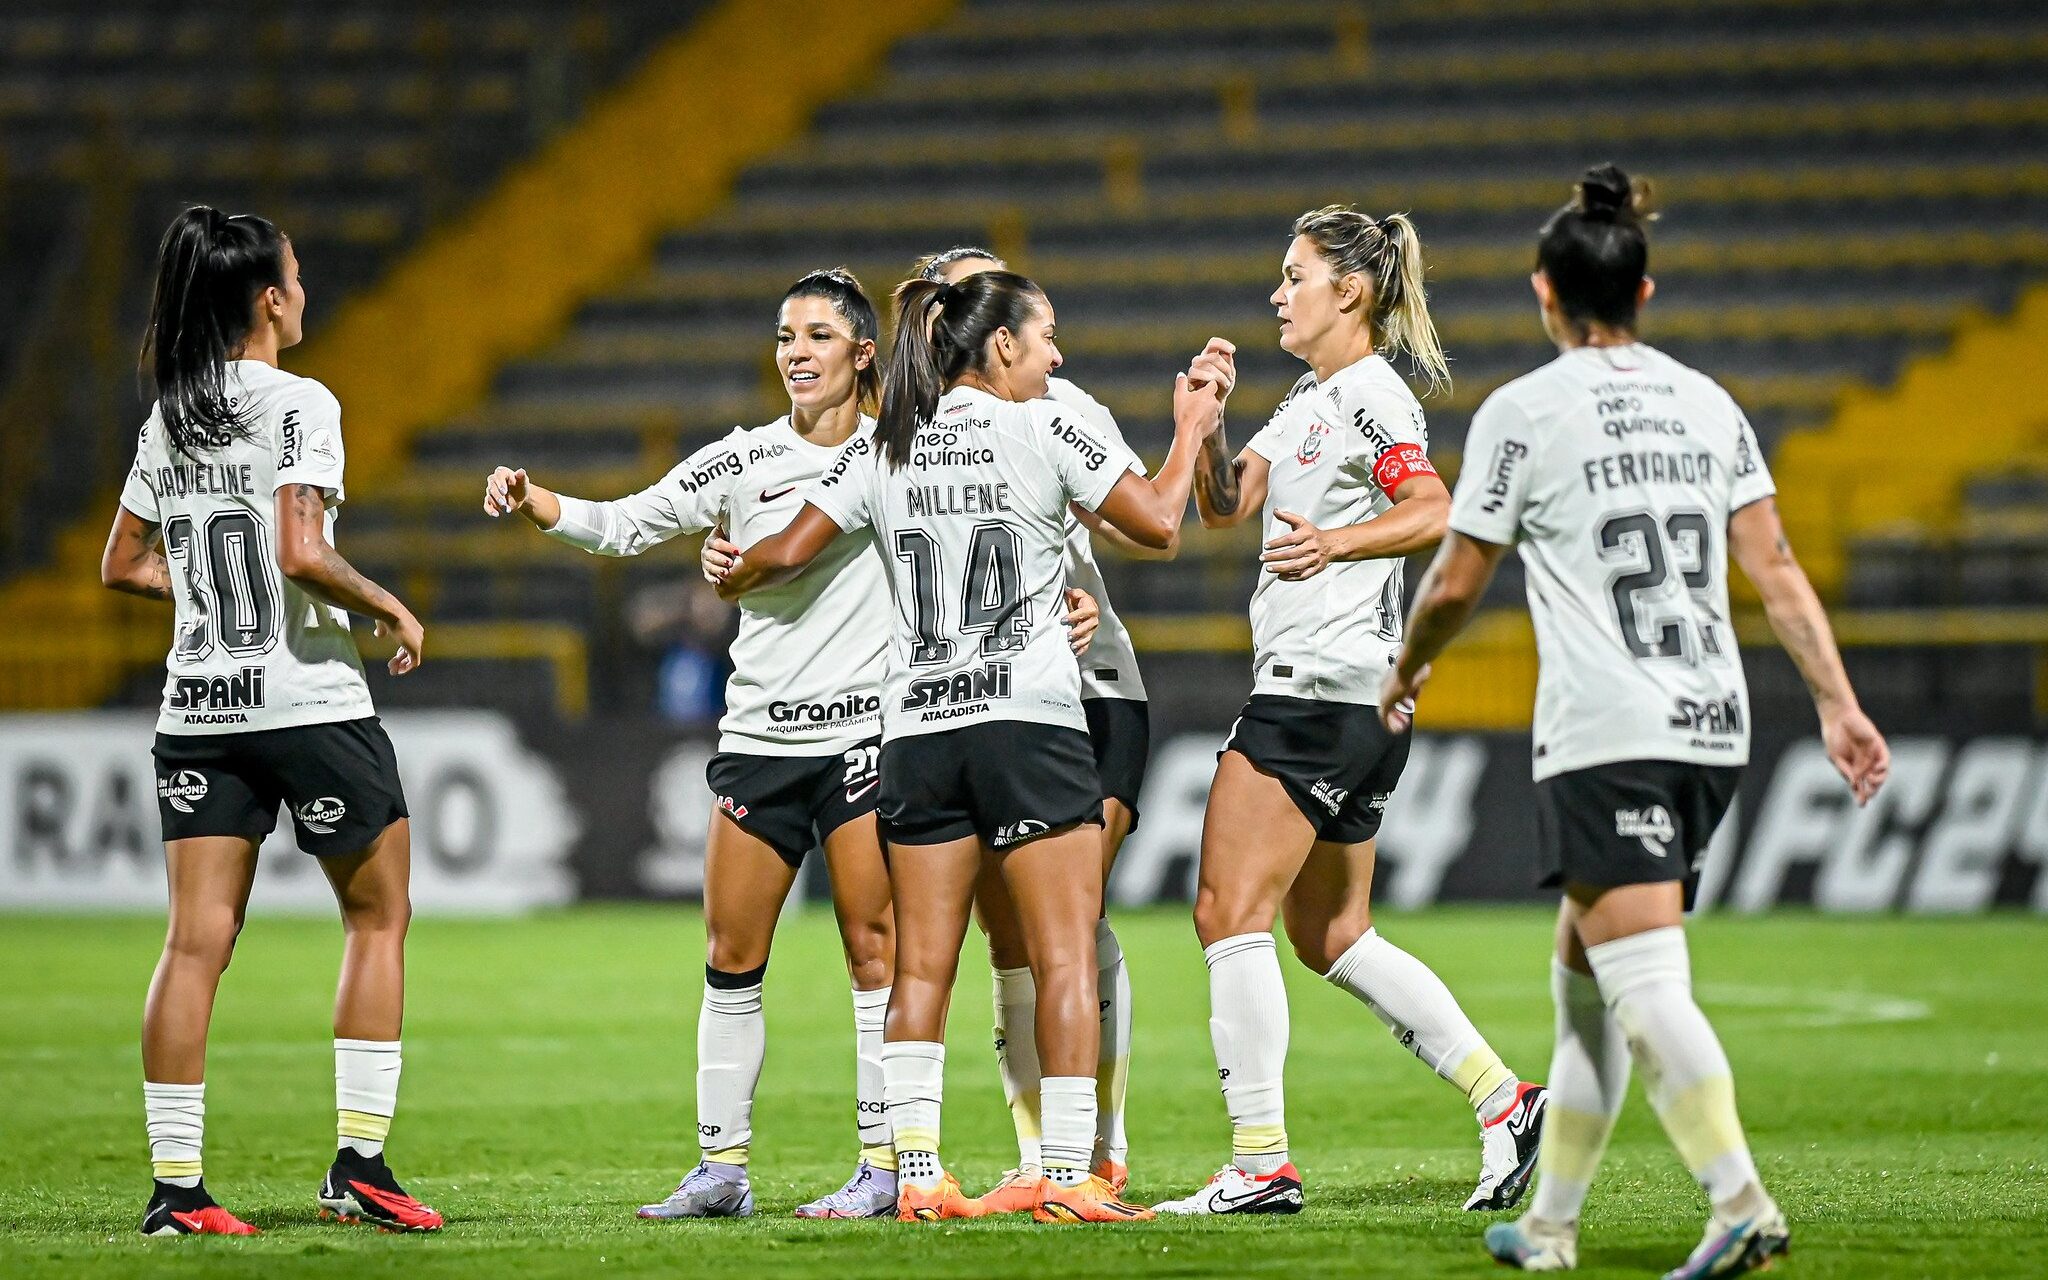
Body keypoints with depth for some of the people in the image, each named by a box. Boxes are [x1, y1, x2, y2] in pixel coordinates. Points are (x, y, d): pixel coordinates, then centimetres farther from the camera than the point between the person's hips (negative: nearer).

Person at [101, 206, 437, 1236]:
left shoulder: (167, 417, 9)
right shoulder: (299, 404, -12)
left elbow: (123, 566, 15)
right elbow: (303, 553, -21)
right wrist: (390, 610, -7)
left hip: (198, 708, 6)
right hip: (306, 699, -6)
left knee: (197, 941, 2)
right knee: (379, 917, 11)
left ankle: (174, 1183, -2)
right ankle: (359, 1162, 7)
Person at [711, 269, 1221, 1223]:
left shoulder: (884, 449, 8)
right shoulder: (1041, 429, -2)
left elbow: (787, 552, 7)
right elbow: (1157, 522, -1)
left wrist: (730, 577, 28)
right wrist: (1189, 432, 16)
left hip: (917, 731, 4)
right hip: (1029, 720, -4)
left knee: (922, 965, 5)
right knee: (1065, 956, -3)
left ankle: (916, 1173, 0)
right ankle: (1067, 1176, -9)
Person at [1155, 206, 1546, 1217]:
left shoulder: (1369, 396, -11)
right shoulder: (1309, 397, 19)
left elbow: (1433, 511, -23)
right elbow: (1225, 506, 19)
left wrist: (1334, 543, -37)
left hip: (1325, 686, -10)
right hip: (1321, 690, 10)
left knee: (1230, 910, -9)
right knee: (1331, 936, 13)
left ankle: (1260, 1163, -10)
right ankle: (1504, 1101, 13)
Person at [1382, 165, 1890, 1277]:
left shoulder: (1522, 411, -3)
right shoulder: (1706, 404, 11)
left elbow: (1455, 584, 2)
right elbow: (1775, 569, 5)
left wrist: (1402, 676, 20)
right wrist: (1838, 705, 3)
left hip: (1603, 737, -6)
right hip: (1713, 727, 6)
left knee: (1645, 982, -12)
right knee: (1584, 971, 17)